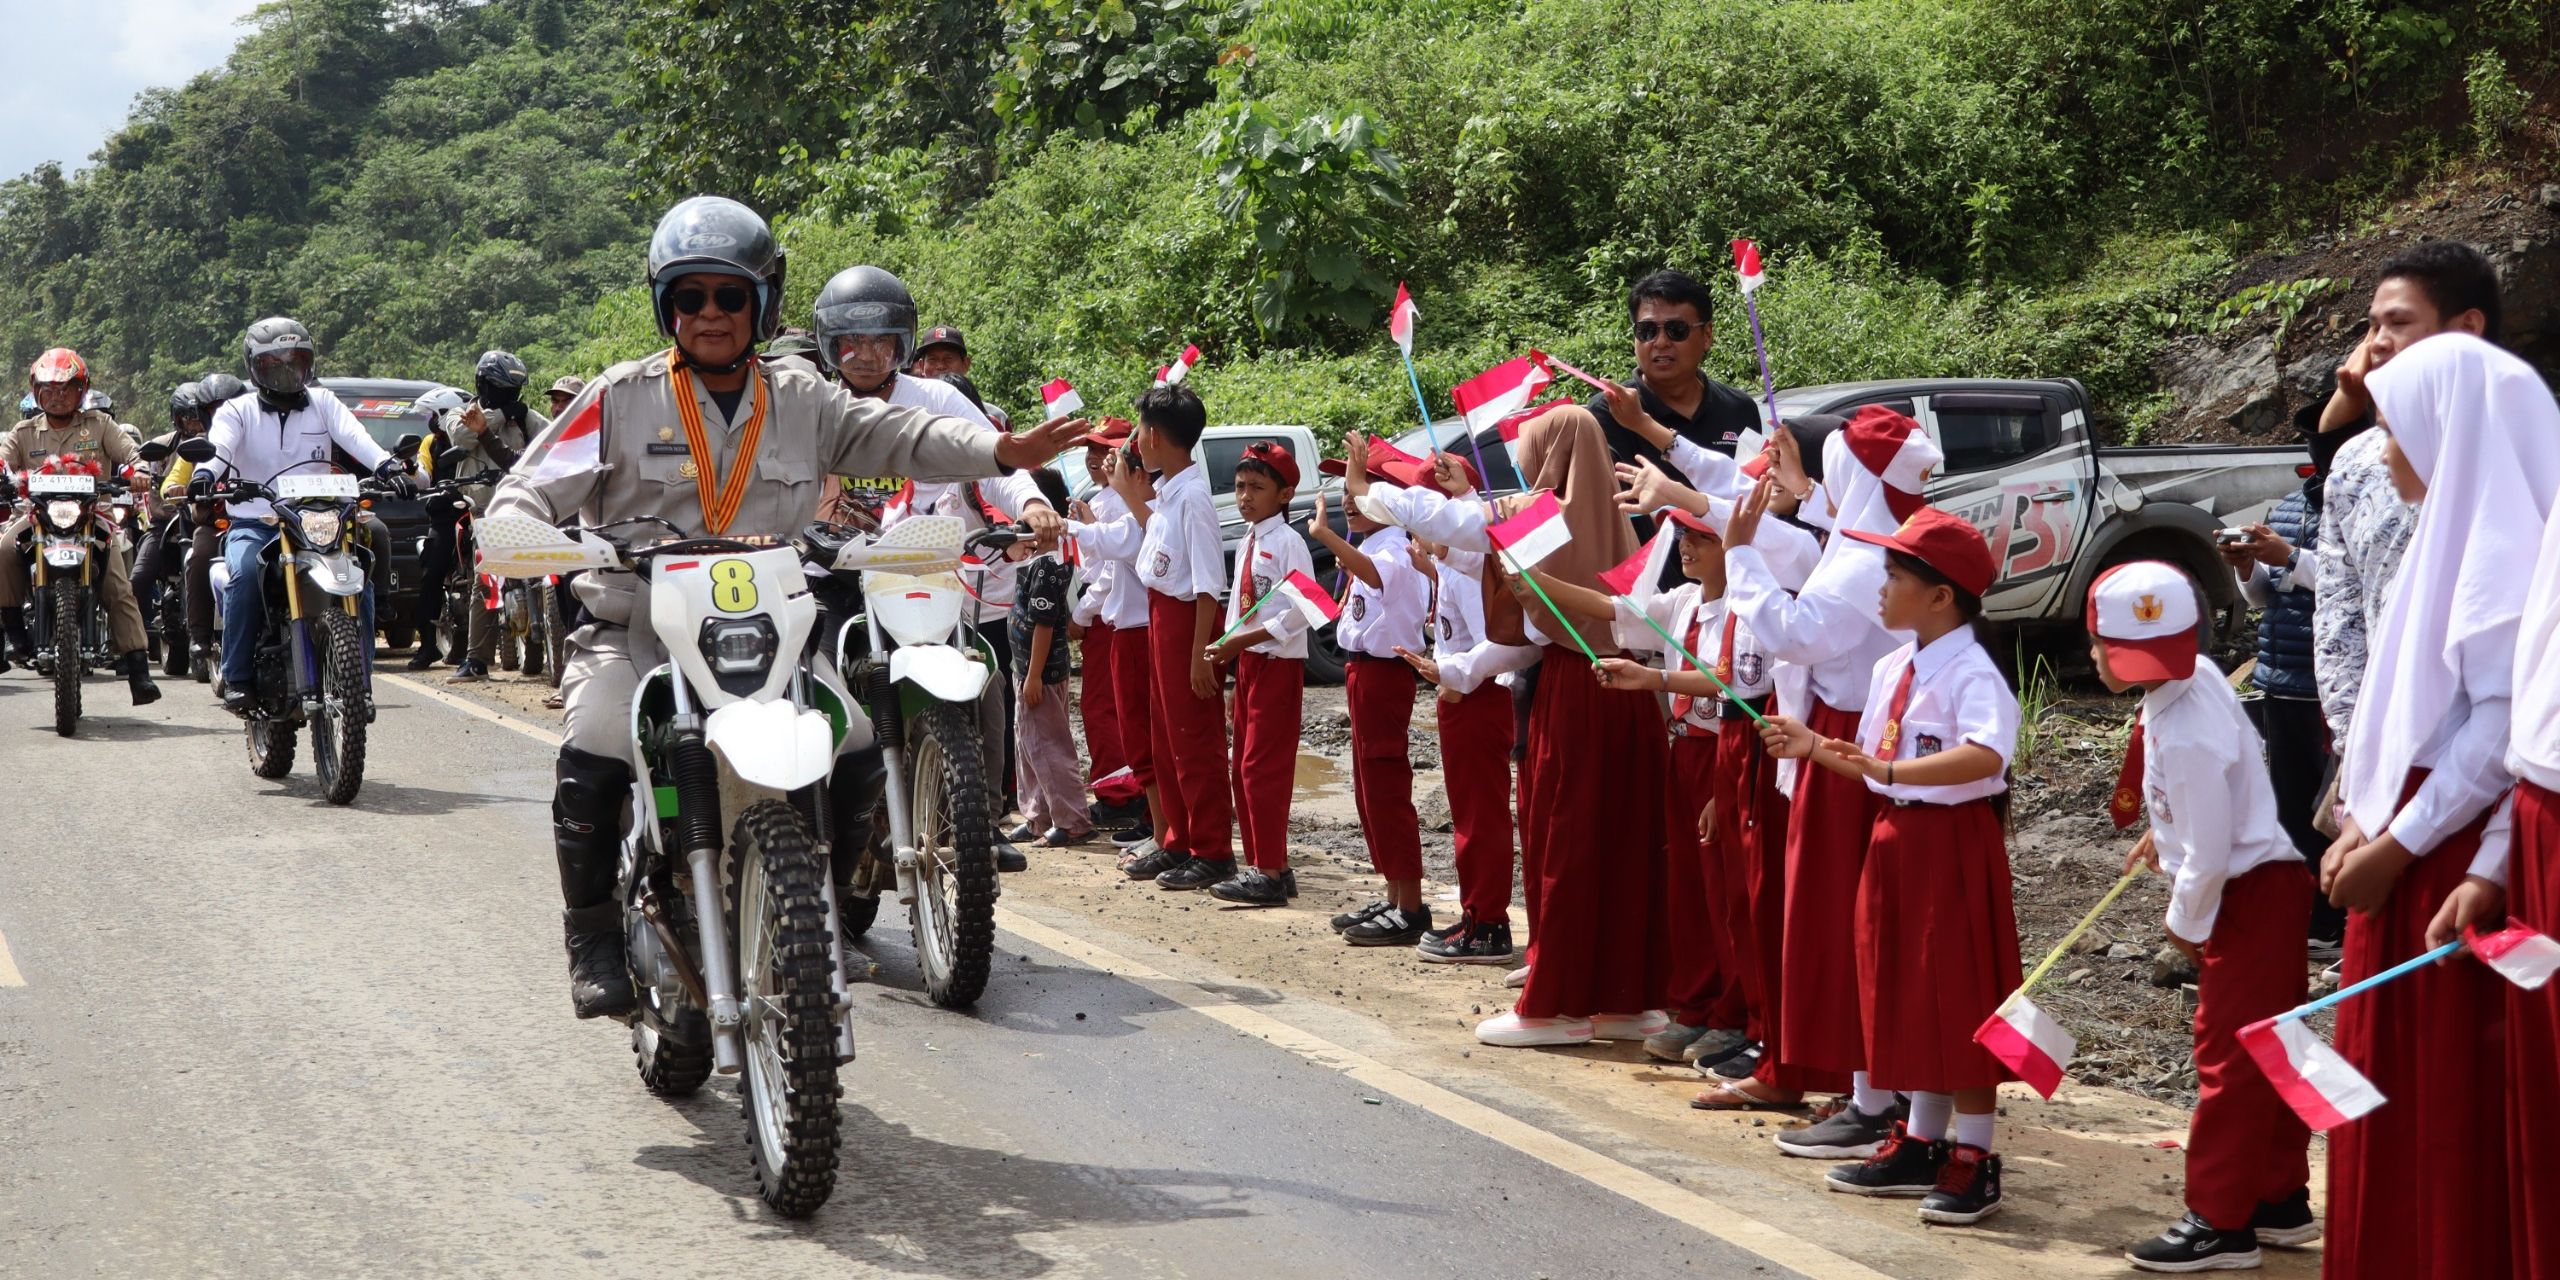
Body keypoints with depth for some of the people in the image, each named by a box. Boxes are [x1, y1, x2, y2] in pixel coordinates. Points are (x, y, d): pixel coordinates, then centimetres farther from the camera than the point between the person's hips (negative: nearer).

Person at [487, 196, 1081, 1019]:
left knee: (858, 751, -9)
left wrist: (1002, 451, -11)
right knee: (595, 757, -27)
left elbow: (896, 435, 4)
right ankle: (594, 938, -8)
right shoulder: (622, 398, 2)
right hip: (633, 629, -3)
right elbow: (535, 484, -2)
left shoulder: (803, 404, 11)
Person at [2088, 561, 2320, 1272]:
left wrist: (2185, 921, -9)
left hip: (2251, 897, -10)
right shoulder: (2195, 675, 0)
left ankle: (2221, 1222, 5)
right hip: (2267, 887, 10)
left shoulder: (2186, 735, -29)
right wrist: (2163, 834, 25)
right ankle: (2281, 1201, 28)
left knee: (2229, 1054, -2)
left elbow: (2208, 855, -25)